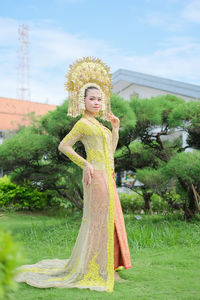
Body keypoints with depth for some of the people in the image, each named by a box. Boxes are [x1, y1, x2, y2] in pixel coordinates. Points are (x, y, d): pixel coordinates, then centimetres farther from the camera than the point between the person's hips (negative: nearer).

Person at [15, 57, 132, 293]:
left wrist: (115, 128, 15)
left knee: (109, 220, 12)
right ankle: (89, 272, 3)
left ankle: (102, 269, 23)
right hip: (96, 175, -10)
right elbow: (63, 145, -11)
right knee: (97, 220, -6)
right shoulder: (83, 123, -8)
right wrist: (84, 164, -13)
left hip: (107, 176, 10)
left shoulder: (97, 124, 19)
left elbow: (111, 150, 23)